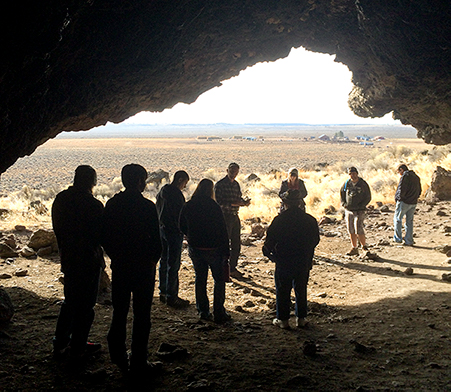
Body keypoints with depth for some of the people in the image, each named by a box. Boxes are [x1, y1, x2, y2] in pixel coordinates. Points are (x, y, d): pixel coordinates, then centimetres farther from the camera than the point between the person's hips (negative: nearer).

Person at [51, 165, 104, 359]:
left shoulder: (60, 200, 0)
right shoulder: (93, 205, -20)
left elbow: (57, 229, 8)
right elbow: (101, 234, -14)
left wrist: (65, 250, 16)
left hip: (68, 258, 6)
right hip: (88, 261, -6)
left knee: (70, 300, 21)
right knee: (85, 304, 7)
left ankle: (60, 343, 26)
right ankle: (78, 348, 15)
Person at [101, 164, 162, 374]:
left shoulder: (112, 204, 0)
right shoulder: (148, 207, -14)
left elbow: (105, 237, 5)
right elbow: (156, 239, -13)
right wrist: (153, 260, 4)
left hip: (119, 267, 4)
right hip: (143, 267, -4)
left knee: (119, 312, 17)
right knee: (141, 315, 5)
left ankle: (118, 356, 21)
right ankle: (138, 363, 9)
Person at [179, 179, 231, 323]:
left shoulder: (187, 207, -2)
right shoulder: (214, 207, -15)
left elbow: (182, 226, 10)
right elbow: (222, 231, -13)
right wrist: (226, 252, -7)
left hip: (194, 248, 4)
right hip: (213, 249, -4)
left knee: (200, 279, 16)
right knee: (219, 279, 7)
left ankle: (203, 311, 21)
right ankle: (219, 313, 6)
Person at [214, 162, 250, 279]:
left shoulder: (236, 184, 12)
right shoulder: (220, 184, -10)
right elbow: (219, 203, -17)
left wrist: (244, 202, -4)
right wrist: (233, 204, -25)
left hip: (235, 217, 7)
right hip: (225, 217, -7)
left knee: (236, 244, 12)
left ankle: (233, 268, 24)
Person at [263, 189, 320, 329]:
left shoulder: (279, 219, -14)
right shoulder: (310, 220, -4)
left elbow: (270, 240, -10)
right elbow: (315, 240, 7)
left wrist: (268, 252, 9)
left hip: (283, 261, -3)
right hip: (304, 263, 3)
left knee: (282, 291, 8)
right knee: (301, 290, 15)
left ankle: (283, 319, 13)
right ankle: (301, 318, 21)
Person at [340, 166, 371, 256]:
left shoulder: (363, 184, -6)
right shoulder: (347, 183, 5)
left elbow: (368, 197, -3)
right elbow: (342, 192, 21)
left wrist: (360, 206, -12)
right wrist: (343, 203, 7)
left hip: (359, 211, -5)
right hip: (348, 210, 5)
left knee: (358, 230, -12)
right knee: (351, 230, 8)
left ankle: (364, 247, 6)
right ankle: (354, 248, 18)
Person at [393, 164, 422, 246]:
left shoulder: (405, 176, -12)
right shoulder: (416, 177, 13)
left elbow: (401, 190, -20)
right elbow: (419, 191, 17)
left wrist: (397, 197, -5)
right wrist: (414, 198, 16)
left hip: (404, 202, -7)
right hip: (413, 203, 7)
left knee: (397, 219, 9)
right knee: (409, 221, 11)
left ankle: (397, 238, 9)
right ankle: (409, 241, 12)